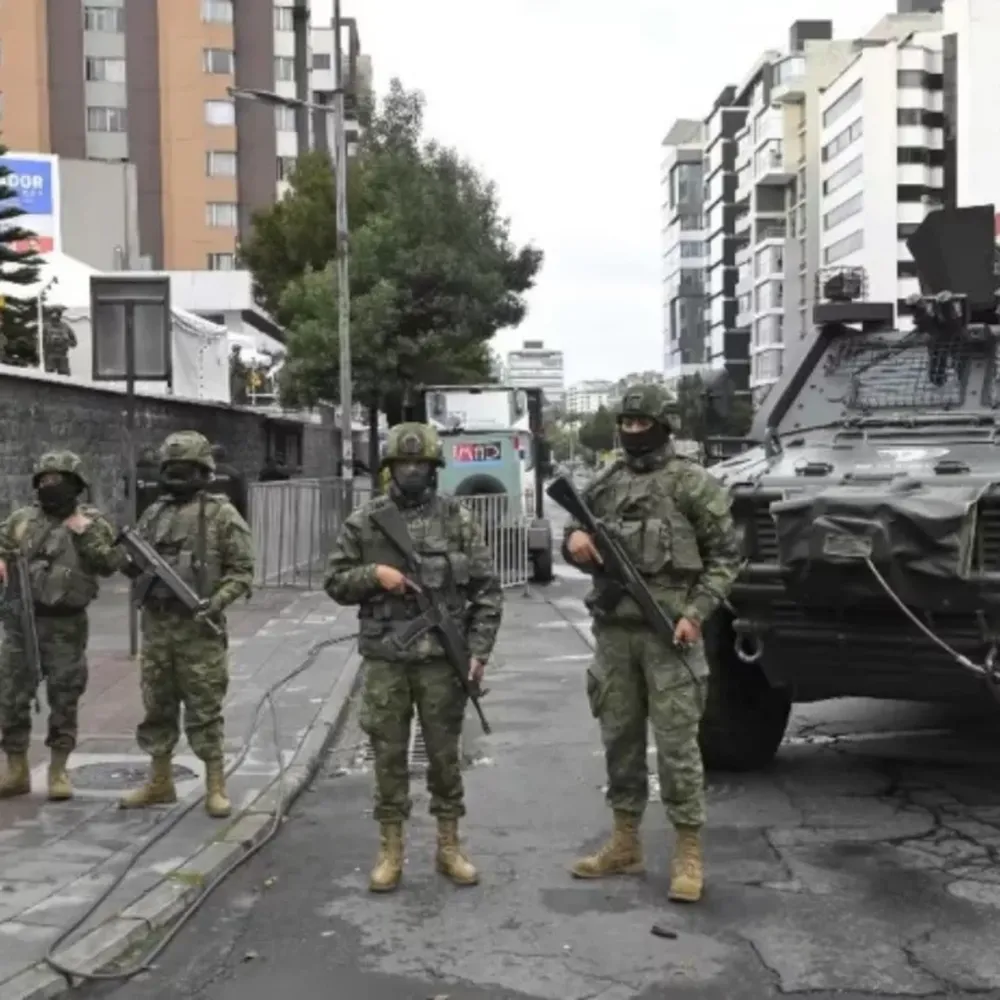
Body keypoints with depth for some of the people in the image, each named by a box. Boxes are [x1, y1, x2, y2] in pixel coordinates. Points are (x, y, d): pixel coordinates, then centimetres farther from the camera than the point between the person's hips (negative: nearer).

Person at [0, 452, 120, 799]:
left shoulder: (92, 521, 0)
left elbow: (110, 564, -8)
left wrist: (85, 534, -17)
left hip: (65, 626, -3)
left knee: (64, 700, 3)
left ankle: (58, 771, 15)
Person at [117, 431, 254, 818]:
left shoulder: (221, 514, -4)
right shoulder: (154, 514, 12)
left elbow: (242, 570, -6)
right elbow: (135, 564, 19)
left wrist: (215, 602, -19)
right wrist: (130, 561, -4)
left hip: (199, 627, -5)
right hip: (156, 623, 6)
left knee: (204, 710, -1)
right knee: (157, 706, 12)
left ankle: (215, 786, 8)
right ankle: (159, 782, 24)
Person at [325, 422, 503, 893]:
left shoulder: (456, 518, 1)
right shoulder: (364, 520, 3)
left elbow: (487, 589, 2)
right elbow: (335, 581, 7)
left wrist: (478, 650, -6)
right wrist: (373, 574, -13)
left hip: (442, 657, 0)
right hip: (385, 659, 1)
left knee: (444, 755, 8)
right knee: (388, 757, 6)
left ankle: (449, 846, 21)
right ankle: (390, 851, 17)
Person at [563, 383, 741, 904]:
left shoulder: (691, 483, -4)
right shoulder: (605, 484, 11)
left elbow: (725, 556, -3)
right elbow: (577, 534, 21)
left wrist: (695, 613, -13)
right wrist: (573, 539, -5)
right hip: (613, 630, 5)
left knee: (676, 743, -3)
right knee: (620, 738, 11)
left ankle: (688, 855, 5)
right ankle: (625, 845, 23)